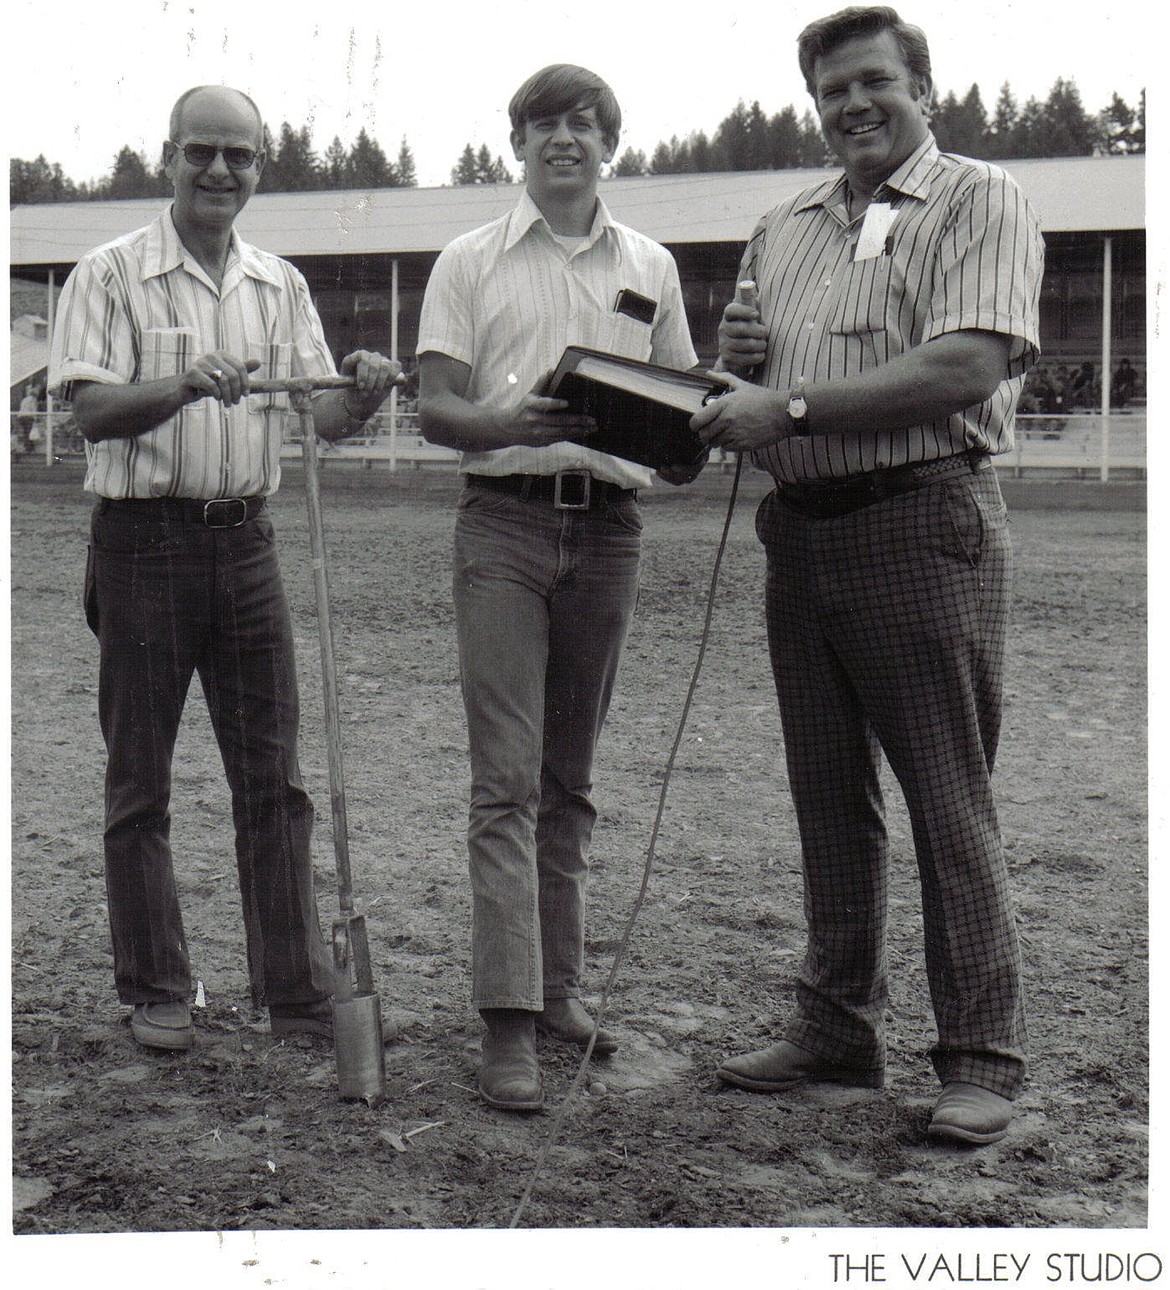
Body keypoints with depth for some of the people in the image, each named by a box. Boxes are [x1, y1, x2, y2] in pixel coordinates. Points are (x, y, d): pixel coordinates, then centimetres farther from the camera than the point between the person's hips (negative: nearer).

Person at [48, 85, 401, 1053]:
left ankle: (299, 991, 12)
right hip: (145, 538, -3)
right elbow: (91, 411, -12)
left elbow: (321, 419, 6)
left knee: (273, 774, 4)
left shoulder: (279, 285, 12)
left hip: (246, 538, 4)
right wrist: (185, 385, -29)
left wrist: (361, 397, -16)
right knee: (140, 781, 4)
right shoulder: (112, 275, -2)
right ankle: (155, 993, 17)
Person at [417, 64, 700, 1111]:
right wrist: (509, 423, -22)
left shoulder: (650, 268, 15)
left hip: (609, 524, 3)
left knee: (569, 778, 10)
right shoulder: (471, 262, 7)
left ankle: (559, 986, 20)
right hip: (505, 520, -3)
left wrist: (683, 453, -6)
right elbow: (436, 407, -1)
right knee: (507, 777, -10)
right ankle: (509, 1020, -11)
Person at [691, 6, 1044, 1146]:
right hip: (799, 530, 6)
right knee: (828, 796, 11)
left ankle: (980, 1059, 5)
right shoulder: (783, 229, 19)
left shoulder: (979, 203, -1)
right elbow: (757, 395, 25)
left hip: (921, 527, -6)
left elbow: (970, 367, -17)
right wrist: (737, 361, 1)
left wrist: (792, 408, -18)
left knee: (948, 802, -3)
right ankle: (837, 1025, 23)